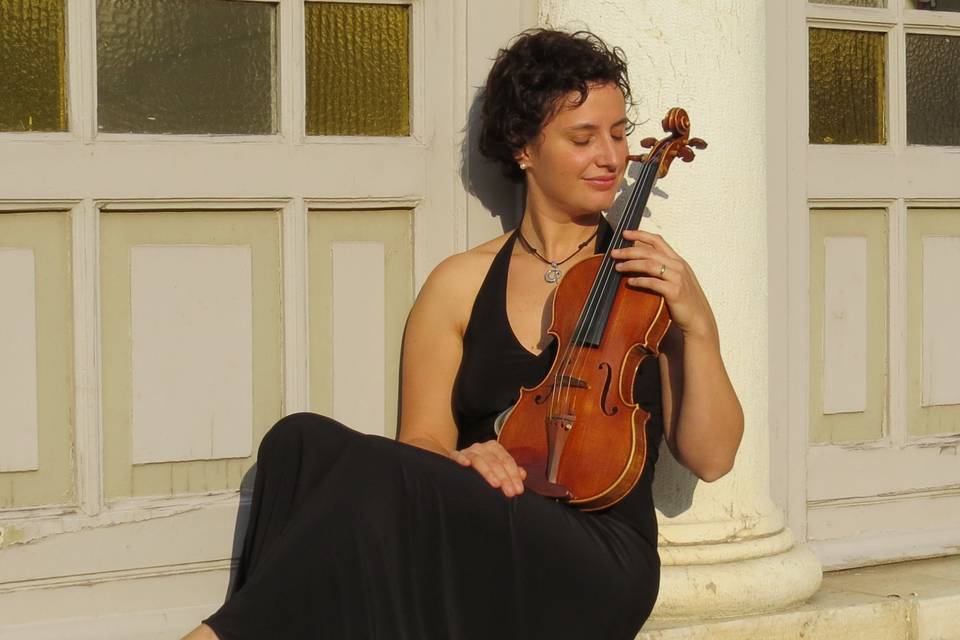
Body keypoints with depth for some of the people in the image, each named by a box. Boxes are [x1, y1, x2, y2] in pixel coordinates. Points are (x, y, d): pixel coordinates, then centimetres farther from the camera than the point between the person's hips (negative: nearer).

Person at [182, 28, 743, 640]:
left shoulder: (649, 278, 9)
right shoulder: (461, 284, 13)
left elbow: (711, 458, 4)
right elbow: (422, 447, 12)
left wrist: (698, 327, -10)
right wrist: (461, 462, -11)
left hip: (598, 565, -3)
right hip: (476, 549, 3)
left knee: (375, 473, -31)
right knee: (305, 442, -27)